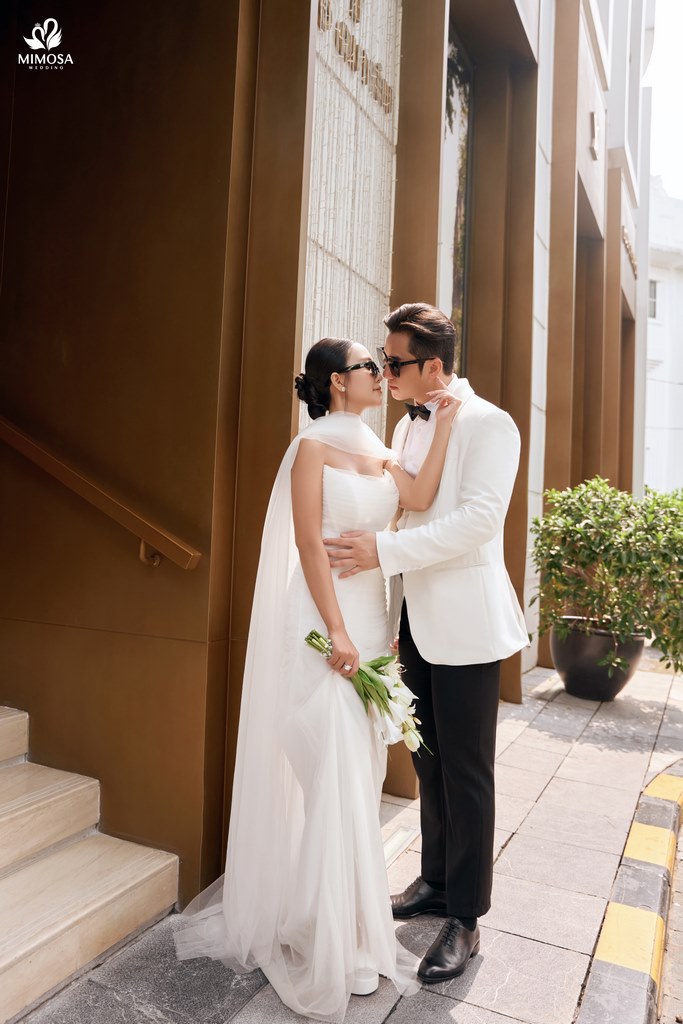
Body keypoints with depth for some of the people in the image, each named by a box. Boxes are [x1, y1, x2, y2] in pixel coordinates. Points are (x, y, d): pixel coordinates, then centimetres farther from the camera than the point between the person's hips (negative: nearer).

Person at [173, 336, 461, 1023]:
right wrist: (337, 632, -18)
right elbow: (309, 543, -13)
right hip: (326, 618, -7)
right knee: (335, 773, -3)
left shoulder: (377, 453, 14)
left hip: (372, 618, 7)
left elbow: (419, 499, -4)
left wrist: (443, 424, -4)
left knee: (362, 769, 14)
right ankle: (329, 940, 16)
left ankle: (353, 909, 32)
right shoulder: (313, 448, -6)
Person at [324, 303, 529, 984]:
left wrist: (384, 551, -27)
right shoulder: (405, 428, 13)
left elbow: (480, 518, -22)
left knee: (465, 773, 4)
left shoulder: (488, 425, -11)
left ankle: (465, 918, 21)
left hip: (466, 624, -7)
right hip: (415, 620, 7)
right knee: (428, 763, 18)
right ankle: (435, 883, 36)